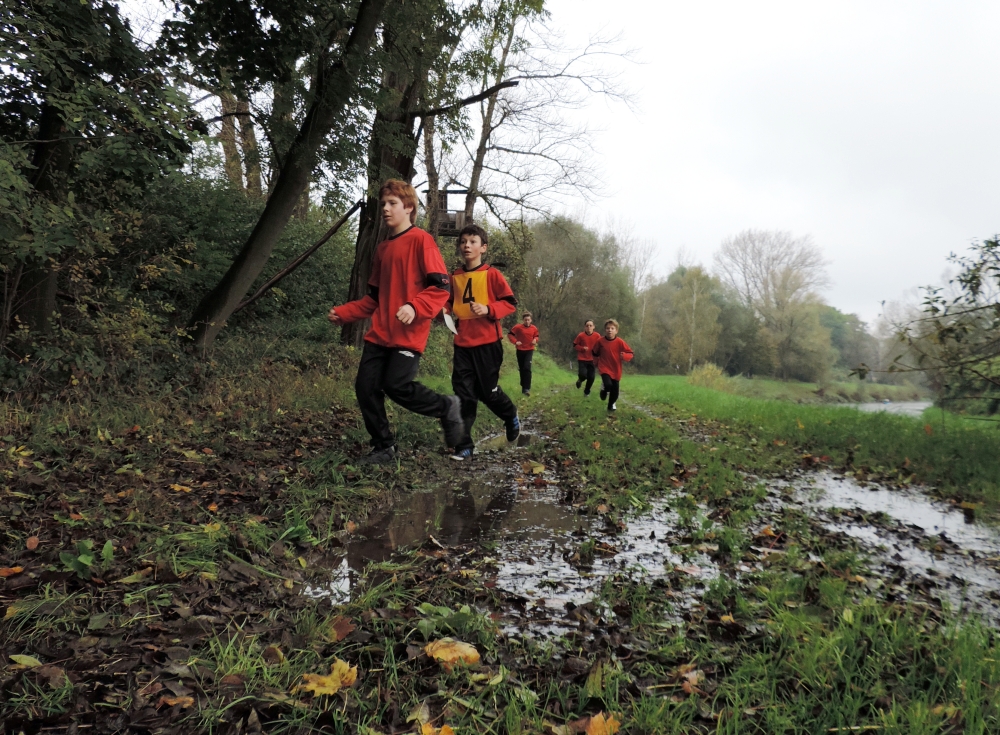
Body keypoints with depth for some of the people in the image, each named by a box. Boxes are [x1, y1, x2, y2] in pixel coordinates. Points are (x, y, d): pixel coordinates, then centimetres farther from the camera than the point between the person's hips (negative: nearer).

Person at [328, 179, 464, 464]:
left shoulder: (421, 240, -3)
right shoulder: (382, 249, 18)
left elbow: (441, 287, -12)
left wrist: (415, 307, -27)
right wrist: (344, 312, 12)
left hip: (409, 333, -7)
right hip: (379, 334, 7)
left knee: (396, 385, -17)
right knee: (365, 387, 0)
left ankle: (447, 408, 10)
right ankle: (384, 448, 15)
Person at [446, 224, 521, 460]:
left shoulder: (492, 274, -5)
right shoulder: (454, 277, 8)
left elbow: (511, 303, -6)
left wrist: (488, 309, -21)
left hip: (487, 342, -4)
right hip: (462, 343, 4)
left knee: (487, 391, 4)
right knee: (463, 394, 0)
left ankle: (511, 416, 36)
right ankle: (464, 445, 4)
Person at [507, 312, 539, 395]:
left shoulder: (534, 328, -3)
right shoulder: (518, 327, -10)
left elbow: (536, 336, 13)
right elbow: (510, 334, -3)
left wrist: (535, 340, -10)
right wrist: (515, 341, -16)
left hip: (529, 350, 0)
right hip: (520, 350, 0)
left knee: (527, 367, -17)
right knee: (522, 369, 9)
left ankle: (527, 388, -17)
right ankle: (524, 386, 25)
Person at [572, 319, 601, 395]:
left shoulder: (597, 336, -7)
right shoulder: (581, 335, -11)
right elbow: (575, 345, 0)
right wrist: (582, 348, -17)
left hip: (592, 360, 2)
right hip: (582, 359, -2)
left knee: (591, 377, 1)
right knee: (583, 374, -19)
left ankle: (587, 391, 26)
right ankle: (580, 380, 19)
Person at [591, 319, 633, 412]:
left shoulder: (620, 342, -10)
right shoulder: (600, 341, -7)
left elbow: (630, 353, -8)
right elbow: (594, 352, 10)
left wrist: (625, 356, -26)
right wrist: (598, 358, -3)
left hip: (616, 370, 1)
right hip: (604, 368, -1)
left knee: (615, 390, 7)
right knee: (608, 385, -25)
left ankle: (612, 404, 34)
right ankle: (604, 388, 12)